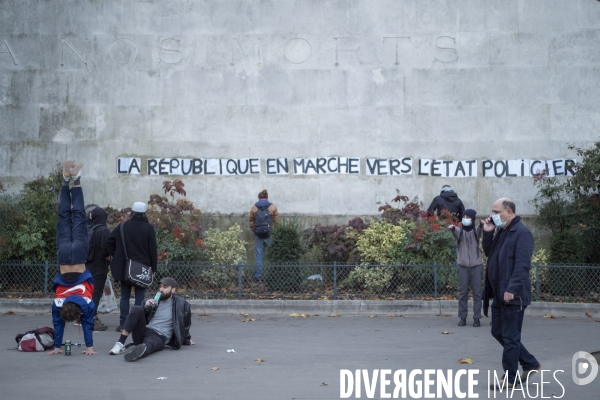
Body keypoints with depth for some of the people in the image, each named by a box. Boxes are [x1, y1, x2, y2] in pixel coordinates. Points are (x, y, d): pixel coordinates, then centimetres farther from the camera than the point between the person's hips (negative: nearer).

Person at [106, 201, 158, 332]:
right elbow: (153, 250, -6)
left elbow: (109, 242, -1)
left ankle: (123, 324, 8)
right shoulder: (148, 228, -7)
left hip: (124, 267, 2)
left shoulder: (122, 226, 0)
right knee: (139, 296, 4)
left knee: (125, 295, 10)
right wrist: (153, 268, 2)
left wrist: (116, 257, 9)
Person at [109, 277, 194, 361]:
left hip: (159, 337, -5)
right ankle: (120, 344, -27)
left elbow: (185, 324, 20)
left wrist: (187, 340, 32)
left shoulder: (181, 304, 7)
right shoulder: (155, 300, 17)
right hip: (142, 332, 5)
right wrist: (145, 308, 0)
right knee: (137, 309, -20)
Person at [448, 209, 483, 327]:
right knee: (462, 292, 3)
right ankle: (462, 317, 9)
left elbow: (480, 230, -23)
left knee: (477, 292, 1)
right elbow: (455, 231, -21)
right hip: (462, 265, 1)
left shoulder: (476, 231, 1)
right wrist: (452, 228, -47)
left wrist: (481, 225, -48)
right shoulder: (459, 231, 3)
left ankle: (476, 318, 6)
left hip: (476, 265, -1)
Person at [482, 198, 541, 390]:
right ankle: (531, 364, 28)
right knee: (498, 332, 16)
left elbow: (522, 265, -22)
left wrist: (512, 289, -28)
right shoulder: (501, 231, 14)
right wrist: (487, 233, 6)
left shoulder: (522, 233, -15)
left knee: (510, 337, -2)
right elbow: (488, 252, 20)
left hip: (513, 295, -10)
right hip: (499, 294, 10)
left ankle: (511, 380, 9)